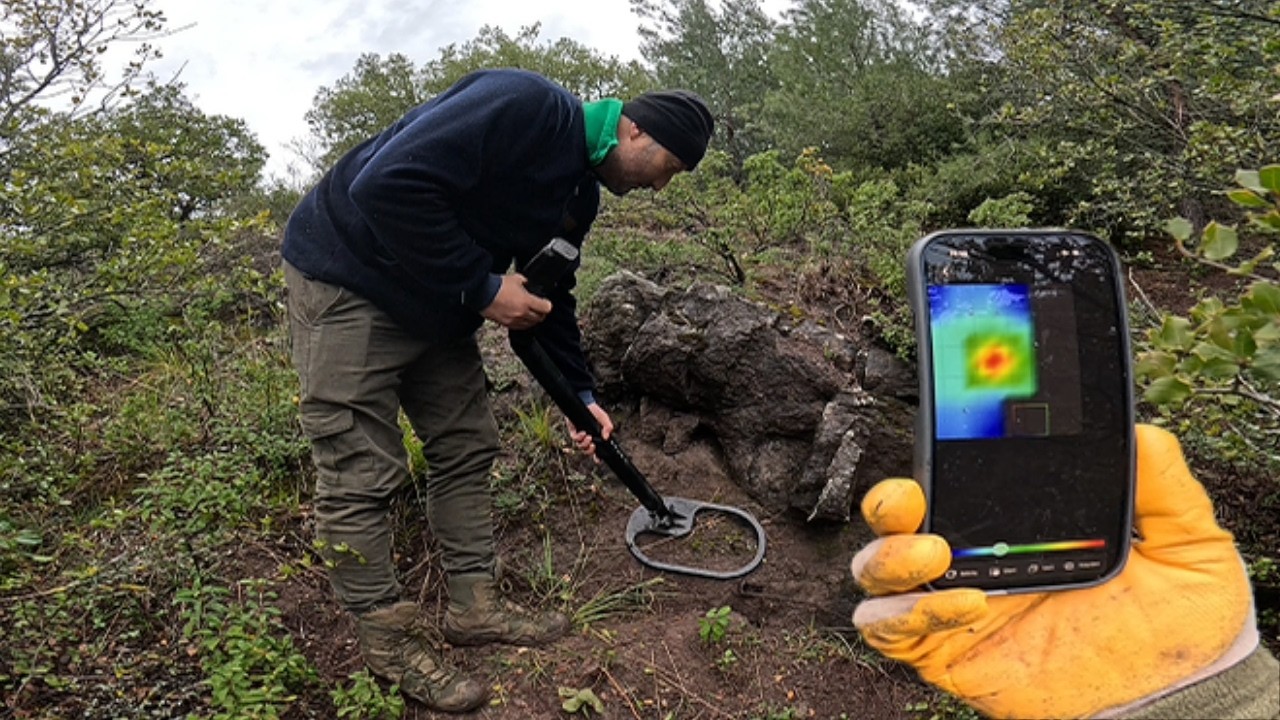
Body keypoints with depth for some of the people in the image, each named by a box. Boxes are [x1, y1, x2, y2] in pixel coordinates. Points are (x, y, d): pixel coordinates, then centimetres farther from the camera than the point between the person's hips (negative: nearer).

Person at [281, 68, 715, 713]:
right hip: (348, 278, -9)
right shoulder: (522, 105, -24)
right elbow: (386, 184, -32)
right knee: (361, 473, -4)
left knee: (466, 449, 9)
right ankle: (386, 638, 12)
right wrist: (480, 288, -25)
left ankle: (474, 607, 23)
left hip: (437, 306, 9)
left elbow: (550, 294, 16)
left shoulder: (581, 190, 7)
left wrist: (579, 393, 13)